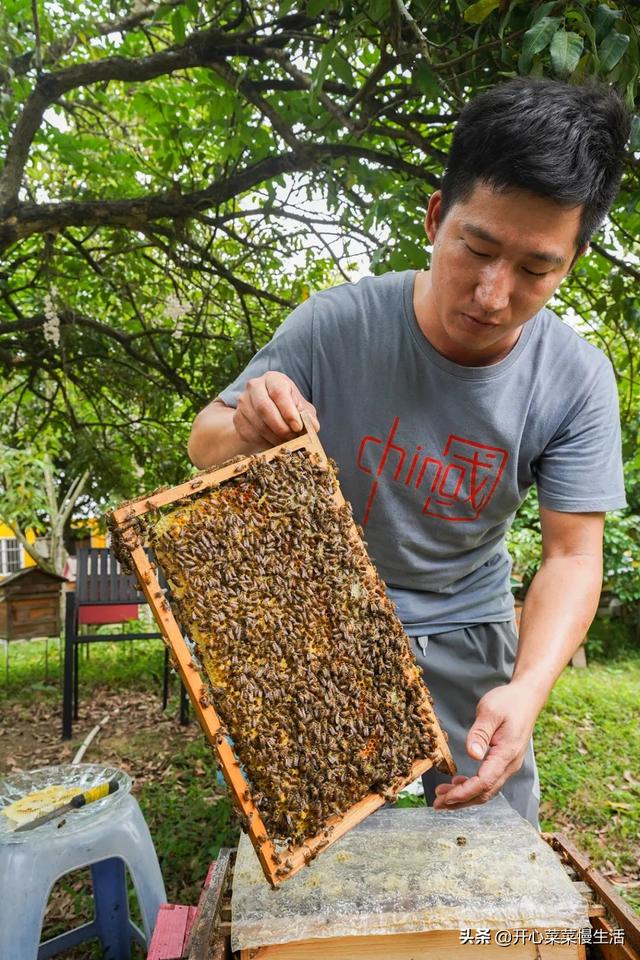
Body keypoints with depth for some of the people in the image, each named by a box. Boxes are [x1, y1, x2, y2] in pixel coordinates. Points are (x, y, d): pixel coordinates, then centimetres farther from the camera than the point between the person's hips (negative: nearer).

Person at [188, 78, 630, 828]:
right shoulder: (334, 325, -22)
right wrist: (244, 429, -37)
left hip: (464, 633, 2)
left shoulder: (576, 382, -18)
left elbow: (572, 555, -15)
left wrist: (529, 687, -32)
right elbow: (203, 443, -13)